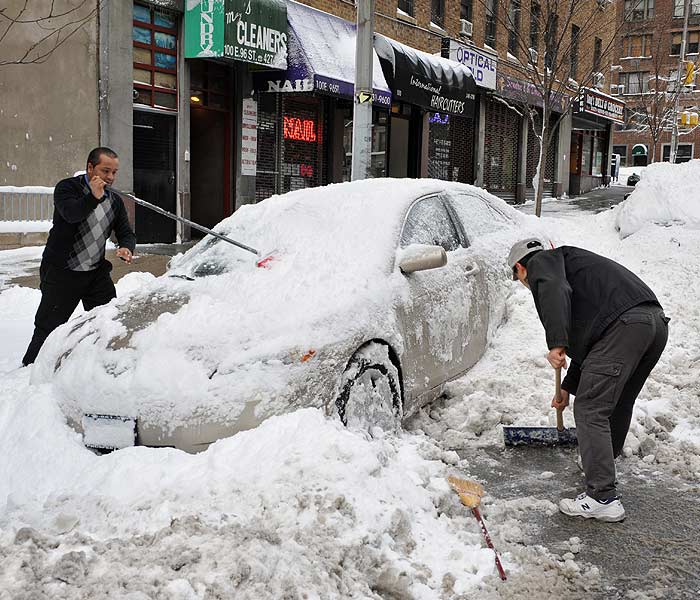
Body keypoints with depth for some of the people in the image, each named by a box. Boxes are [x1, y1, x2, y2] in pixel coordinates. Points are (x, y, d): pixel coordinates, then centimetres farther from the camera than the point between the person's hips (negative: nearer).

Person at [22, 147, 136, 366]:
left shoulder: (114, 201, 9)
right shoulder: (67, 188, -9)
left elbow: (126, 233, 9)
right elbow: (70, 214, -28)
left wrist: (126, 248, -14)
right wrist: (94, 198, -44)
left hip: (97, 272, 5)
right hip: (61, 272, -5)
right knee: (48, 326, -2)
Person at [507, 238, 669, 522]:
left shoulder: (541, 262, 11)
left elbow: (554, 290, -16)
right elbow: (586, 341, 41)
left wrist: (557, 344, -24)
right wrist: (568, 386, 47)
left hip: (622, 324, -10)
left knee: (590, 410, -5)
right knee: (618, 404, 26)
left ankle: (603, 499, -6)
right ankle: (600, 464, 45)